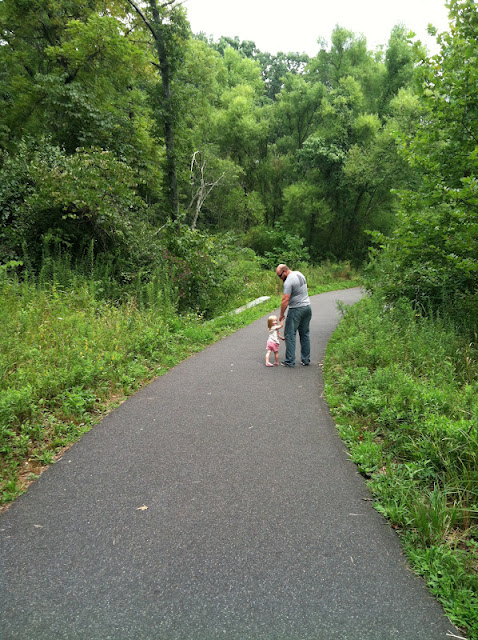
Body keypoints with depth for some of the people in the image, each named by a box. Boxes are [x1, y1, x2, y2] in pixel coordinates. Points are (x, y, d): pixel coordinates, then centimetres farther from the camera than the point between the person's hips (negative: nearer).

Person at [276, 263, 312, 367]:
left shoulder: (288, 281, -16)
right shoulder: (300, 274, 11)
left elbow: (285, 300, -19)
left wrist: (281, 315, -10)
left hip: (296, 309, -9)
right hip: (307, 307, 9)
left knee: (290, 334, -1)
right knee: (305, 334, 14)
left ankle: (290, 361, -1)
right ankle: (306, 360, 19)